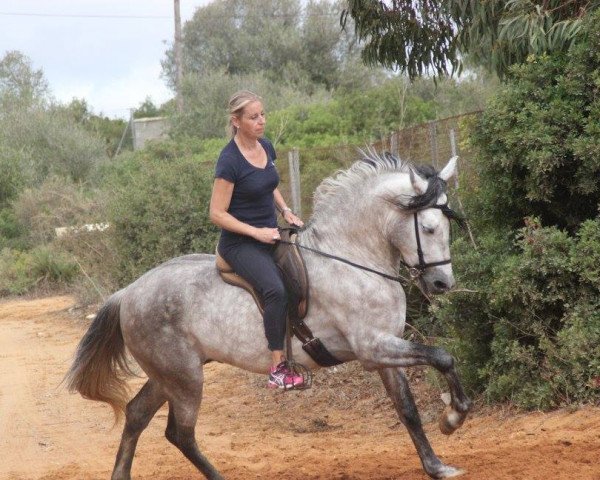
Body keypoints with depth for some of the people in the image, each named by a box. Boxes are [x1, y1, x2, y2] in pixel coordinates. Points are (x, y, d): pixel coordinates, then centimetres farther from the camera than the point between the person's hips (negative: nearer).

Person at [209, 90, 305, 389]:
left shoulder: (266, 148, 6)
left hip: (270, 237, 9)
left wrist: (286, 211, 8)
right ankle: (278, 369, -30)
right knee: (276, 290, -31)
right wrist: (256, 232, -20)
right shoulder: (230, 160, -17)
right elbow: (217, 214, -16)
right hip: (241, 244, -9)